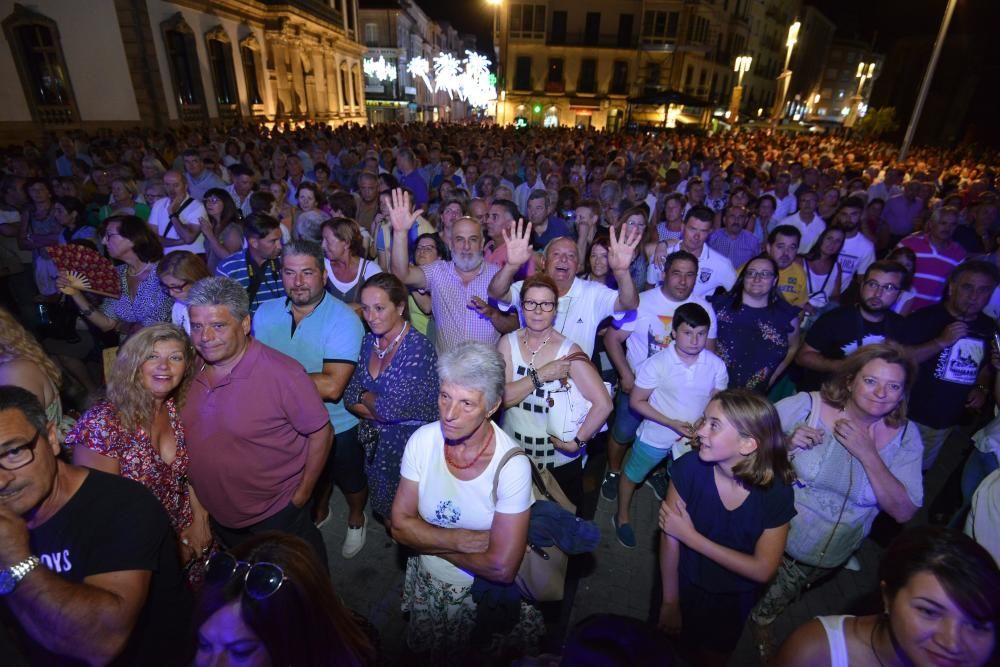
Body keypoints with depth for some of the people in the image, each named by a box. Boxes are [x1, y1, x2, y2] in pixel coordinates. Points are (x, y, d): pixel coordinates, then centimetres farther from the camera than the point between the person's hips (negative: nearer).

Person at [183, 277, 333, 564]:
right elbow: (185, 434, 6)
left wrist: (302, 495, -14)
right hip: (217, 515, 6)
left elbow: (321, 432, -20)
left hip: (277, 516, -5)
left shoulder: (281, 373, -28)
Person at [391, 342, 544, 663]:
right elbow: (400, 525, -11)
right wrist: (461, 540, -23)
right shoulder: (422, 441, -17)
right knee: (424, 654, 23)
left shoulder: (512, 465, -29)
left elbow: (501, 568, -29)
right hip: (426, 583, 4)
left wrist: (430, 542, -18)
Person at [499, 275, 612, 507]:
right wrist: (541, 375, -26)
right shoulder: (508, 343, -8)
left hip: (560, 460, -2)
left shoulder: (568, 351, -17)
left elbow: (603, 404, -21)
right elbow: (500, 397, -19)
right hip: (512, 455, 2)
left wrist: (577, 442, -17)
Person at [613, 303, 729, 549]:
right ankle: (622, 517, 44)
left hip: (693, 439, 3)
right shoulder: (657, 363, -23)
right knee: (633, 475, 17)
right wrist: (672, 423, -23)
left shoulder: (716, 365, -14)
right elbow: (636, 401, -16)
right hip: (655, 436, -2)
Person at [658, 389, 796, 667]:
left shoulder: (777, 491, -26)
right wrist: (670, 601, -10)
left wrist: (691, 536, -26)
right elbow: (669, 538, -19)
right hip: (685, 586, 0)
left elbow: (762, 570, -20)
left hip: (734, 601, 0)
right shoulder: (689, 467, -28)